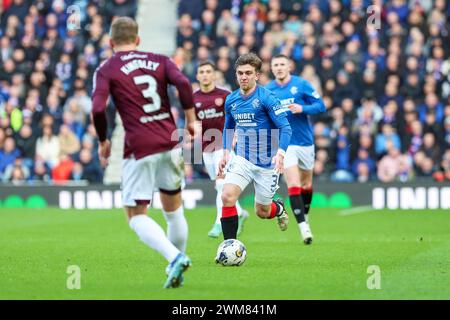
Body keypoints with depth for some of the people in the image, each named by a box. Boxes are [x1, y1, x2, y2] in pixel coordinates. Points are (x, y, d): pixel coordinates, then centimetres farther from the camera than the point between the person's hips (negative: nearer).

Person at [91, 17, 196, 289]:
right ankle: (178, 258, 23)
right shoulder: (159, 61, 10)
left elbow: (98, 109, -11)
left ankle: (175, 257, -19)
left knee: (137, 215, 1)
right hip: (169, 143, 4)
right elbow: (183, 83, -8)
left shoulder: (106, 70, 2)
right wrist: (191, 120, 2)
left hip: (139, 148, -4)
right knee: (173, 208, 20)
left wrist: (103, 141, 4)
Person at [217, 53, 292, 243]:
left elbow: (285, 128, -17)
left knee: (262, 212, 9)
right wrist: (225, 154, 9)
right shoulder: (231, 100, 2)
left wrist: (280, 154, -33)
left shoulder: (266, 98, -14)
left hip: (267, 163, -3)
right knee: (227, 196, -22)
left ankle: (278, 208, 46)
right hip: (242, 160, 3)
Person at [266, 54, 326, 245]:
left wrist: (302, 109, -23)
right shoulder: (267, 90, 1)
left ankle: (305, 216, 39)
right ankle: (303, 226, -15)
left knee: (306, 184, 15)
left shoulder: (301, 84, -5)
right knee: (293, 185, -15)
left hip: (305, 141, 1)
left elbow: (321, 106, -7)